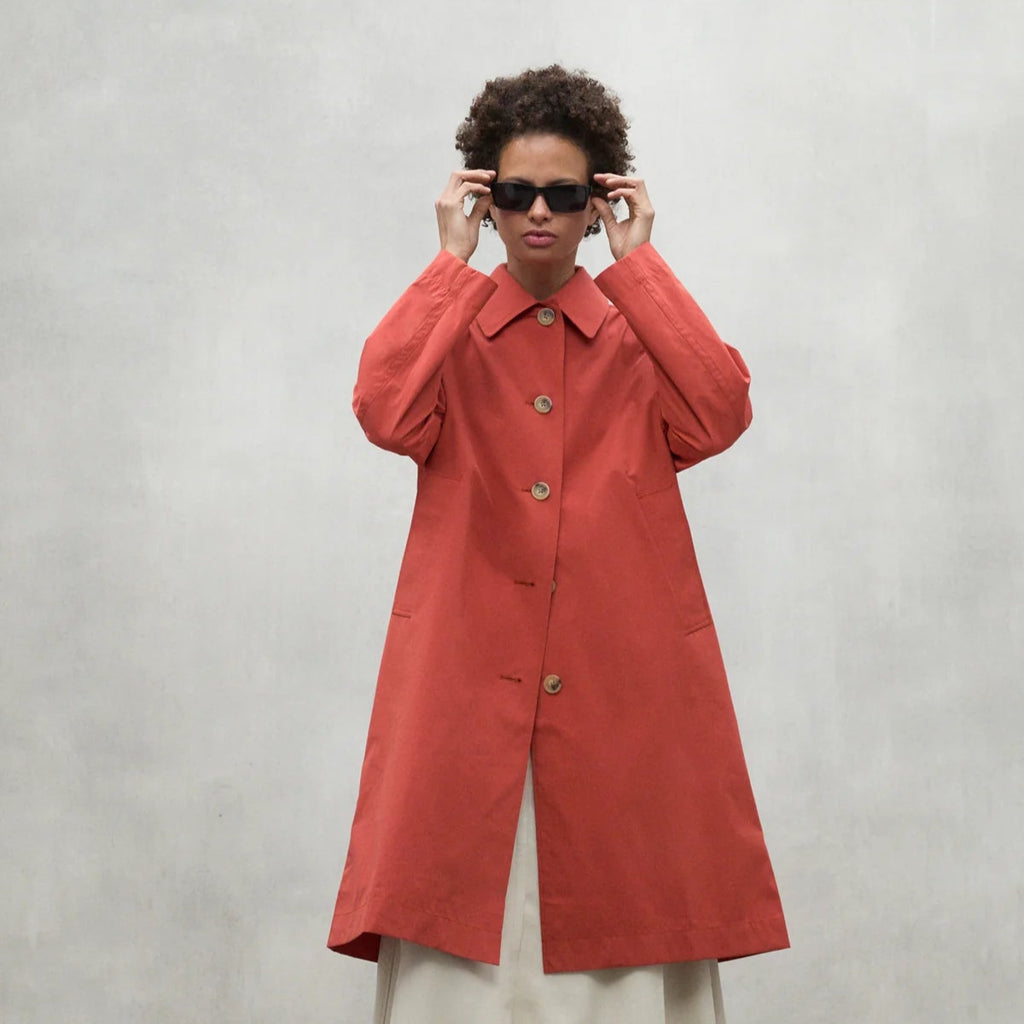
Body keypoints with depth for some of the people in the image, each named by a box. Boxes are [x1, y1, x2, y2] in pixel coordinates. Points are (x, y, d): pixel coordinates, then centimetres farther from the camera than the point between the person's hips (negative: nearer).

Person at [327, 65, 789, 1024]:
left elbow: (719, 416, -10)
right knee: (459, 939, -2)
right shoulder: (448, 327, 9)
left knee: (623, 917, 2)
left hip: (623, 682, 1)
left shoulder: (641, 329, 11)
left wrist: (636, 264, -4)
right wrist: (453, 261, -5)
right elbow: (387, 412, -13)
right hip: (468, 682, 0)